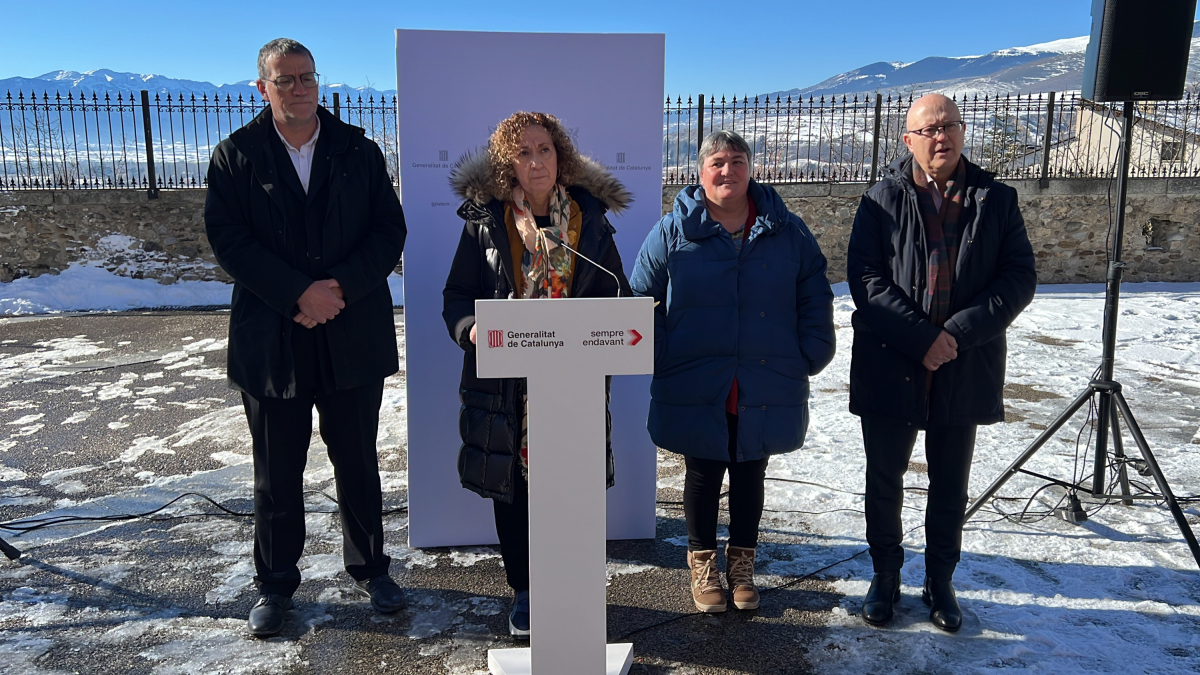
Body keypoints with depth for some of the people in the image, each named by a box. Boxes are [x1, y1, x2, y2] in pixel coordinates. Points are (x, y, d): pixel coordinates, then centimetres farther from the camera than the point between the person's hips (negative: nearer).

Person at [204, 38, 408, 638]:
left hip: (354, 338, 1)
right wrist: (299, 293, -18)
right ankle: (275, 584, 29)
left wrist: (340, 287, -15)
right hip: (271, 341, -1)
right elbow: (229, 240, -7)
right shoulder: (236, 156, 2)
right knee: (276, 473, 11)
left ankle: (369, 569, 31)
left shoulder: (359, 151, 6)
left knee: (358, 463, 13)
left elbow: (389, 232, -1)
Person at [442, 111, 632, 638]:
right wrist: (471, 328, -19)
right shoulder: (484, 221, 1)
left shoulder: (590, 219, 5)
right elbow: (457, 296, 2)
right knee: (511, 487, 9)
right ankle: (524, 591, 30)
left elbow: (616, 297, 8)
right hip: (505, 381, 0)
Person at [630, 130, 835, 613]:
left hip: (767, 389, 2)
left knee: (750, 476, 16)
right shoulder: (673, 232, -3)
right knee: (703, 476, 12)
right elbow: (643, 300, 0)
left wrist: (809, 357, -1)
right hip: (695, 391, -1)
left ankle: (741, 562, 35)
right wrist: (663, 360, -5)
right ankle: (702, 562, 32)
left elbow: (815, 300, 7)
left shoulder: (787, 231, 2)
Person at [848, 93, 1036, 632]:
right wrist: (921, 339, -18)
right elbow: (865, 278, -8)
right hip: (889, 367, -1)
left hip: (965, 371, 1)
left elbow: (1020, 278, -2)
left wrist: (959, 332, -16)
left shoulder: (996, 200, 4)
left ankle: (940, 583, 32)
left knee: (950, 488, 13)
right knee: (884, 481, 11)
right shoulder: (883, 200, 0)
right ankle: (885, 578, 30)